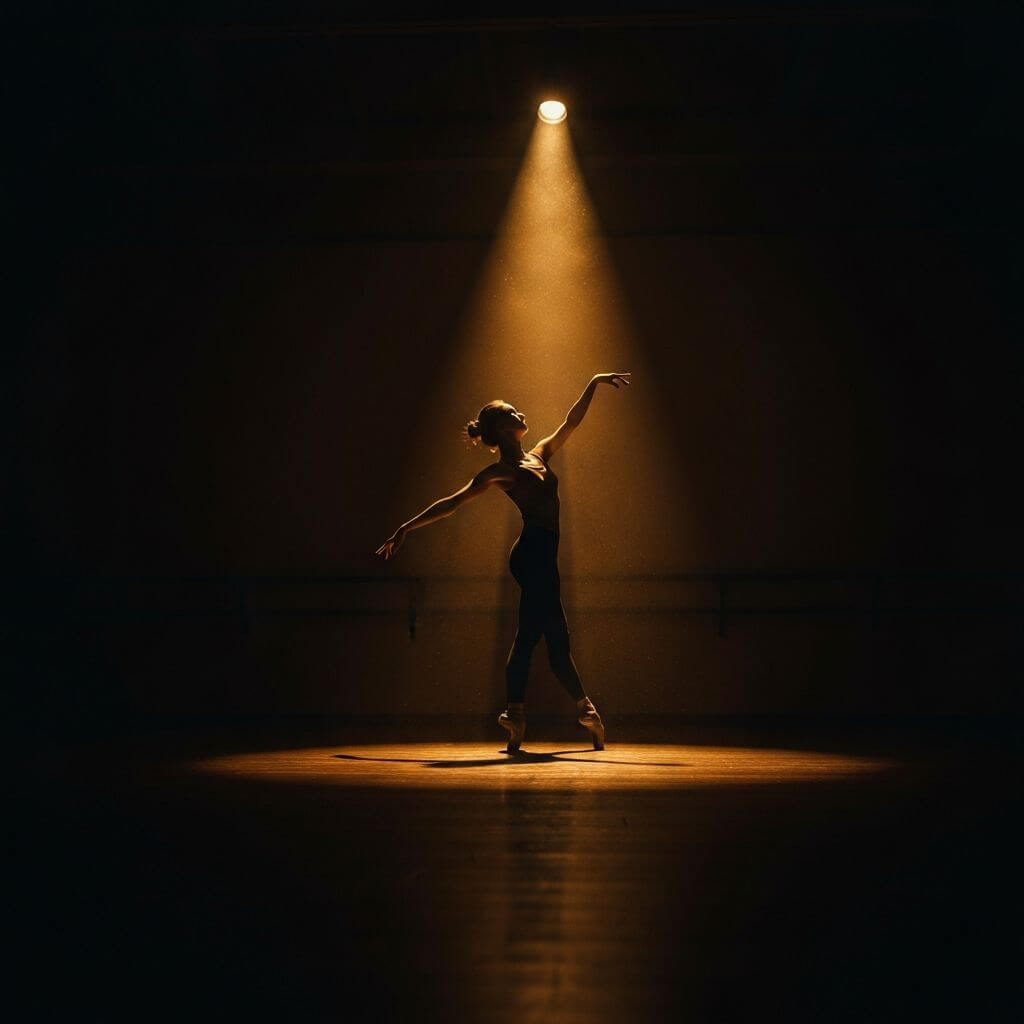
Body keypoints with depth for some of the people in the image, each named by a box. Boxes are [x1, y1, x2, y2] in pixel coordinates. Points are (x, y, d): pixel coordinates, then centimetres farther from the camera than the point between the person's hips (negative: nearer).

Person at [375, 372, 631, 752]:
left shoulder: (539, 455, 16)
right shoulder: (499, 471, -3)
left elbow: (572, 422, 22)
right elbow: (451, 503, -3)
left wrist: (593, 384, 18)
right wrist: (405, 529, -4)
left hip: (541, 555, 8)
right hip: (533, 552, -8)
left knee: (528, 637, 10)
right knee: (556, 638, -7)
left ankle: (515, 714, 15)